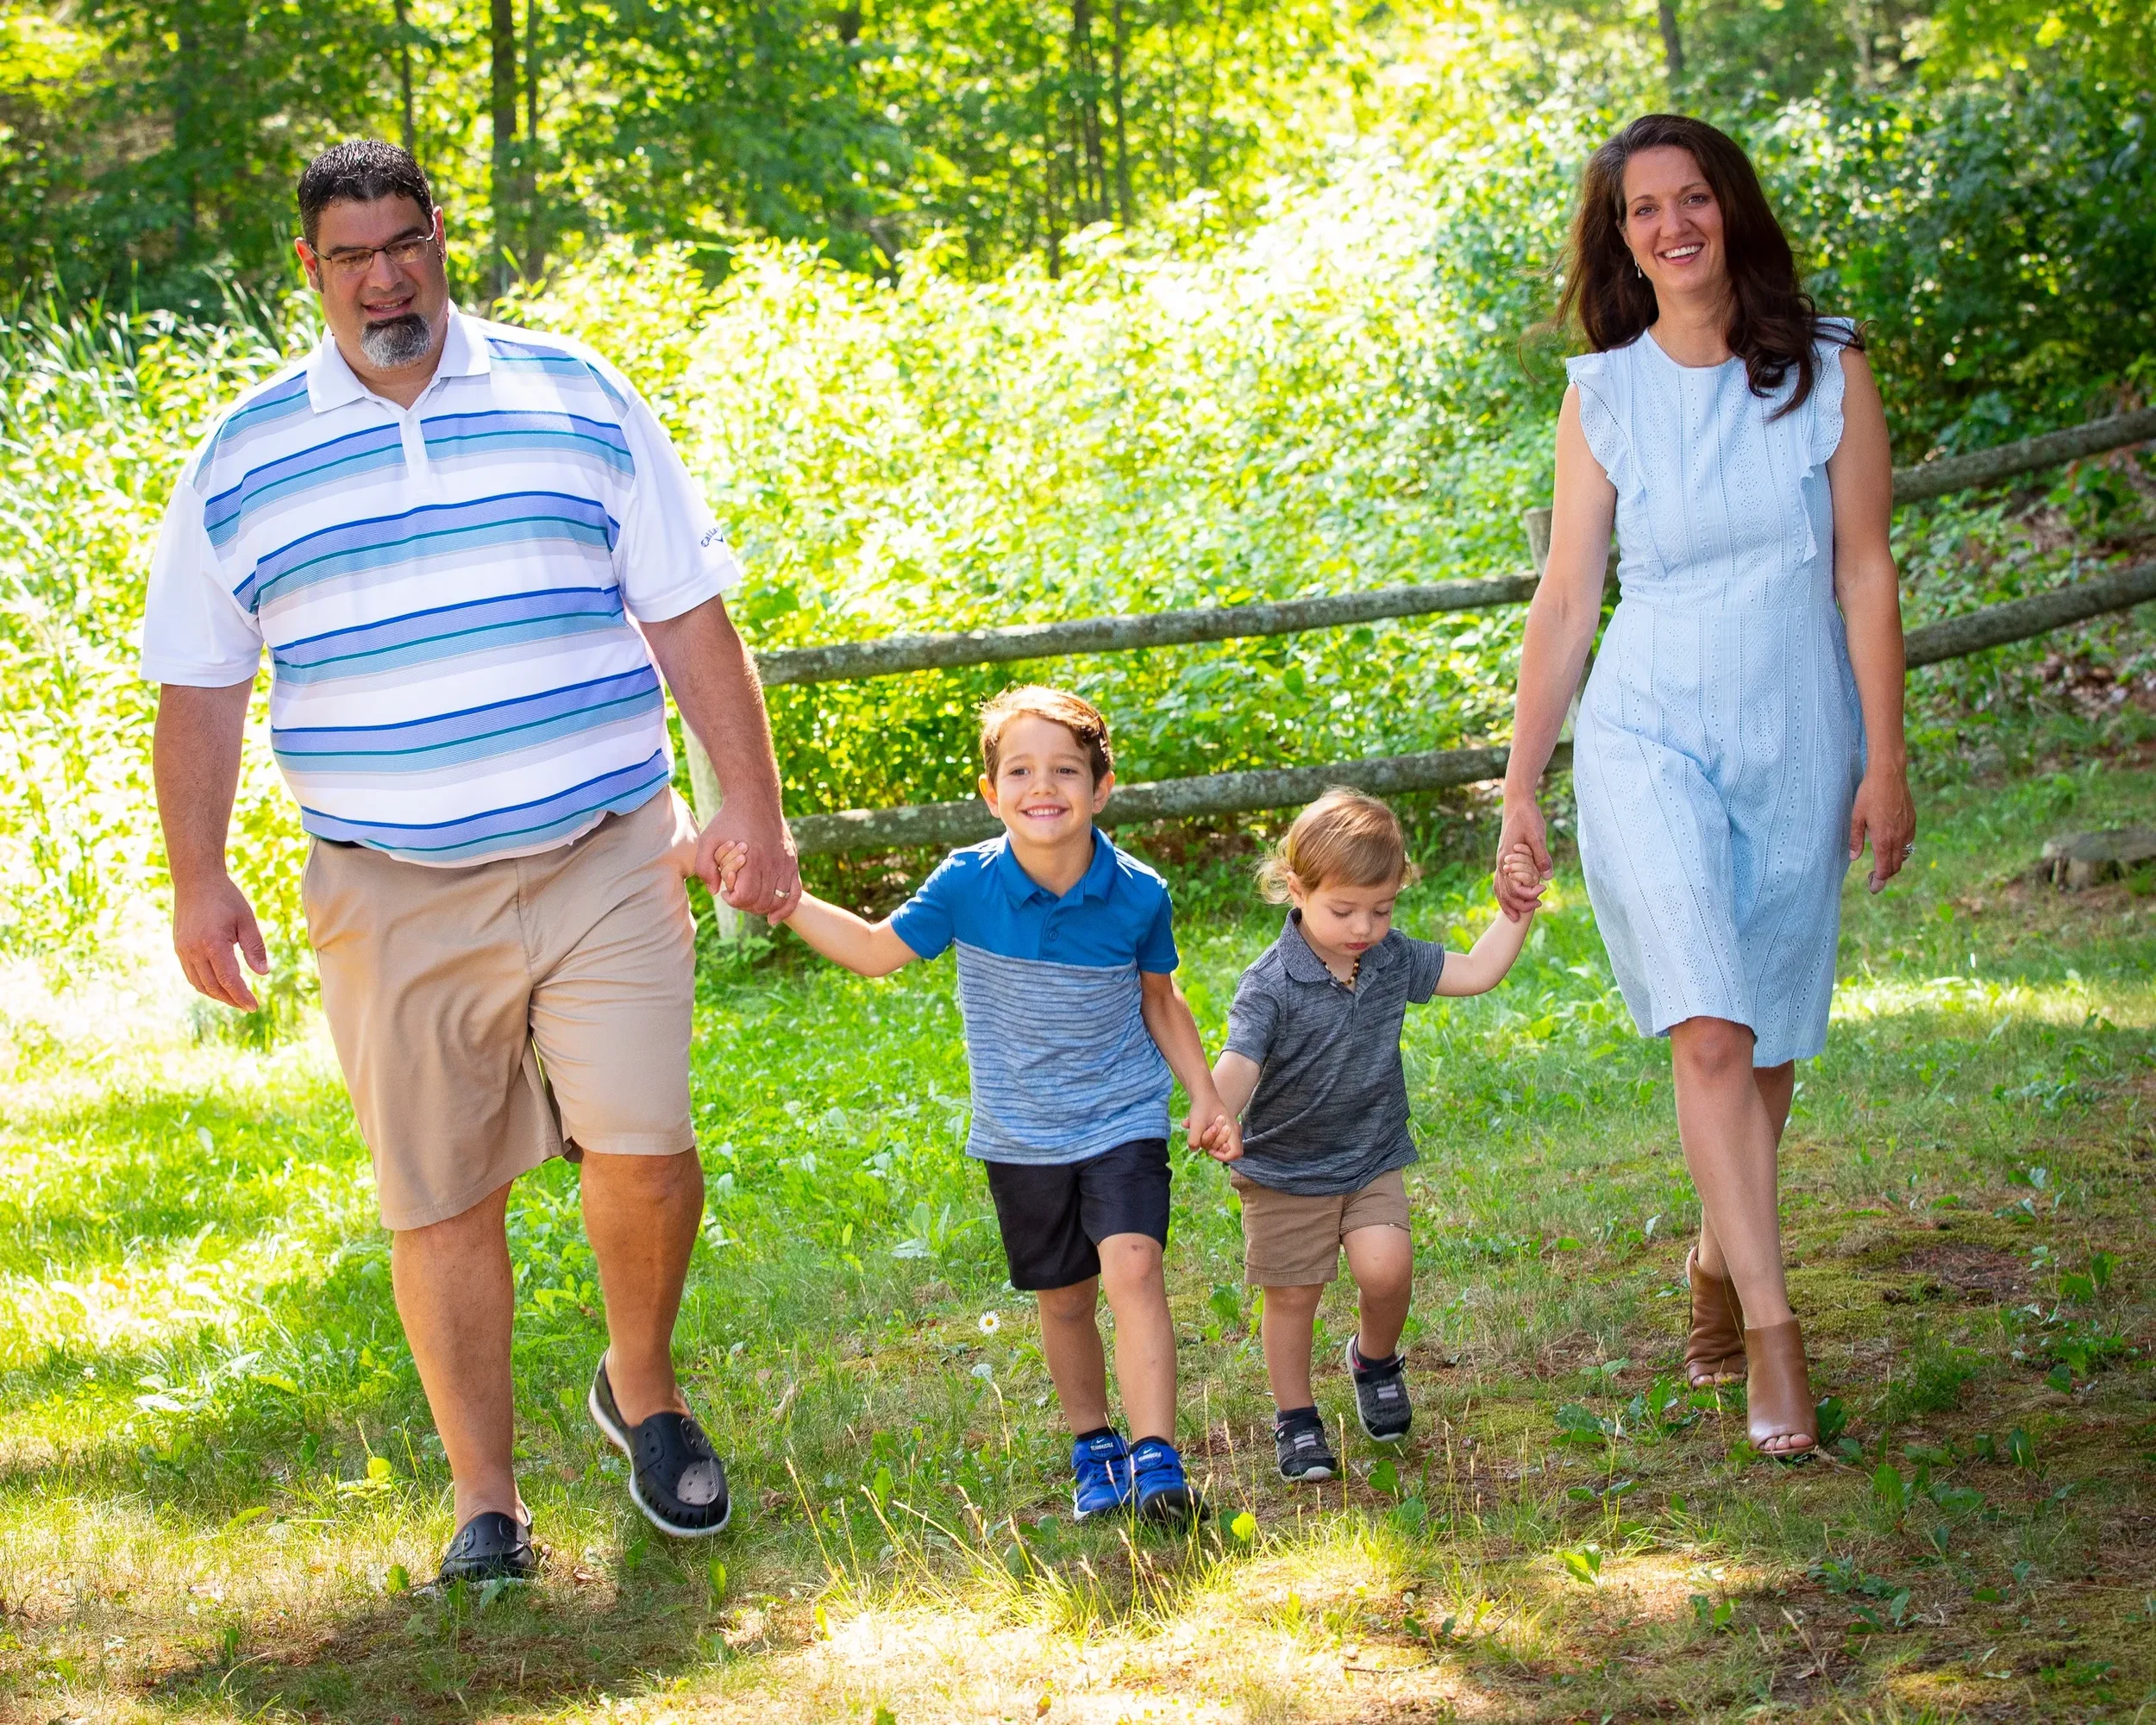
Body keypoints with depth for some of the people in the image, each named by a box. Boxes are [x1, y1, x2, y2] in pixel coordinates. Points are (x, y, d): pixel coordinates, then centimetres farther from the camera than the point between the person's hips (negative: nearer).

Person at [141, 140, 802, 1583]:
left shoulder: (575, 400, 6)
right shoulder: (245, 460, 7)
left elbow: (690, 616, 7)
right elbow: (199, 688, 11)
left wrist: (754, 806, 2)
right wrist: (199, 880, 4)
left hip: (602, 866, -1)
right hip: (394, 897, 1)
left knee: (643, 1149, -12)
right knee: (440, 1198, 2)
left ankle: (644, 1388, 16)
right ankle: (487, 1500, 13)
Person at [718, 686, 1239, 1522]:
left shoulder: (1138, 896, -13)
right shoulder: (967, 886, -14)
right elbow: (877, 950, -1)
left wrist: (1205, 1097, 3)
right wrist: (782, 898, -10)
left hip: (1122, 1122, -2)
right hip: (1021, 1138, 2)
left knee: (1132, 1268, -20)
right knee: (1063, 1299, 12)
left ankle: (1155, 1456, -21)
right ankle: (1093, 1445, 33)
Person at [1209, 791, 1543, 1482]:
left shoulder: (1392, 960, -3)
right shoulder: (1271, 985, -21)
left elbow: (1476, 971, 6)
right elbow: (1239, 1063, -33)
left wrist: (1516, 911, -3)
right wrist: (1215, 1113, -53)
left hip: (1372, 1161, 3)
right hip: (1285, 1170, -3)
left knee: (1386, 1268, -17)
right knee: (1292, 1295, 4)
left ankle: (1376, 1358, 15)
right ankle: (1295, 1420, 23)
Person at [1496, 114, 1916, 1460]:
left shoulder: (1828, 370, 0)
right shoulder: (1605, 394, 1)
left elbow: (1866, 575, 0)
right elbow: (1566, 600, 5)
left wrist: (1885, 762, -3)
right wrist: (1519, 784, 4)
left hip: (1798, 741, 1)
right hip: (1650, 733, -1)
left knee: (1770, 1043, 8)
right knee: (1709, 1032, -16)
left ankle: (1718, 1260, 32)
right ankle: (1772, 1339, -18)